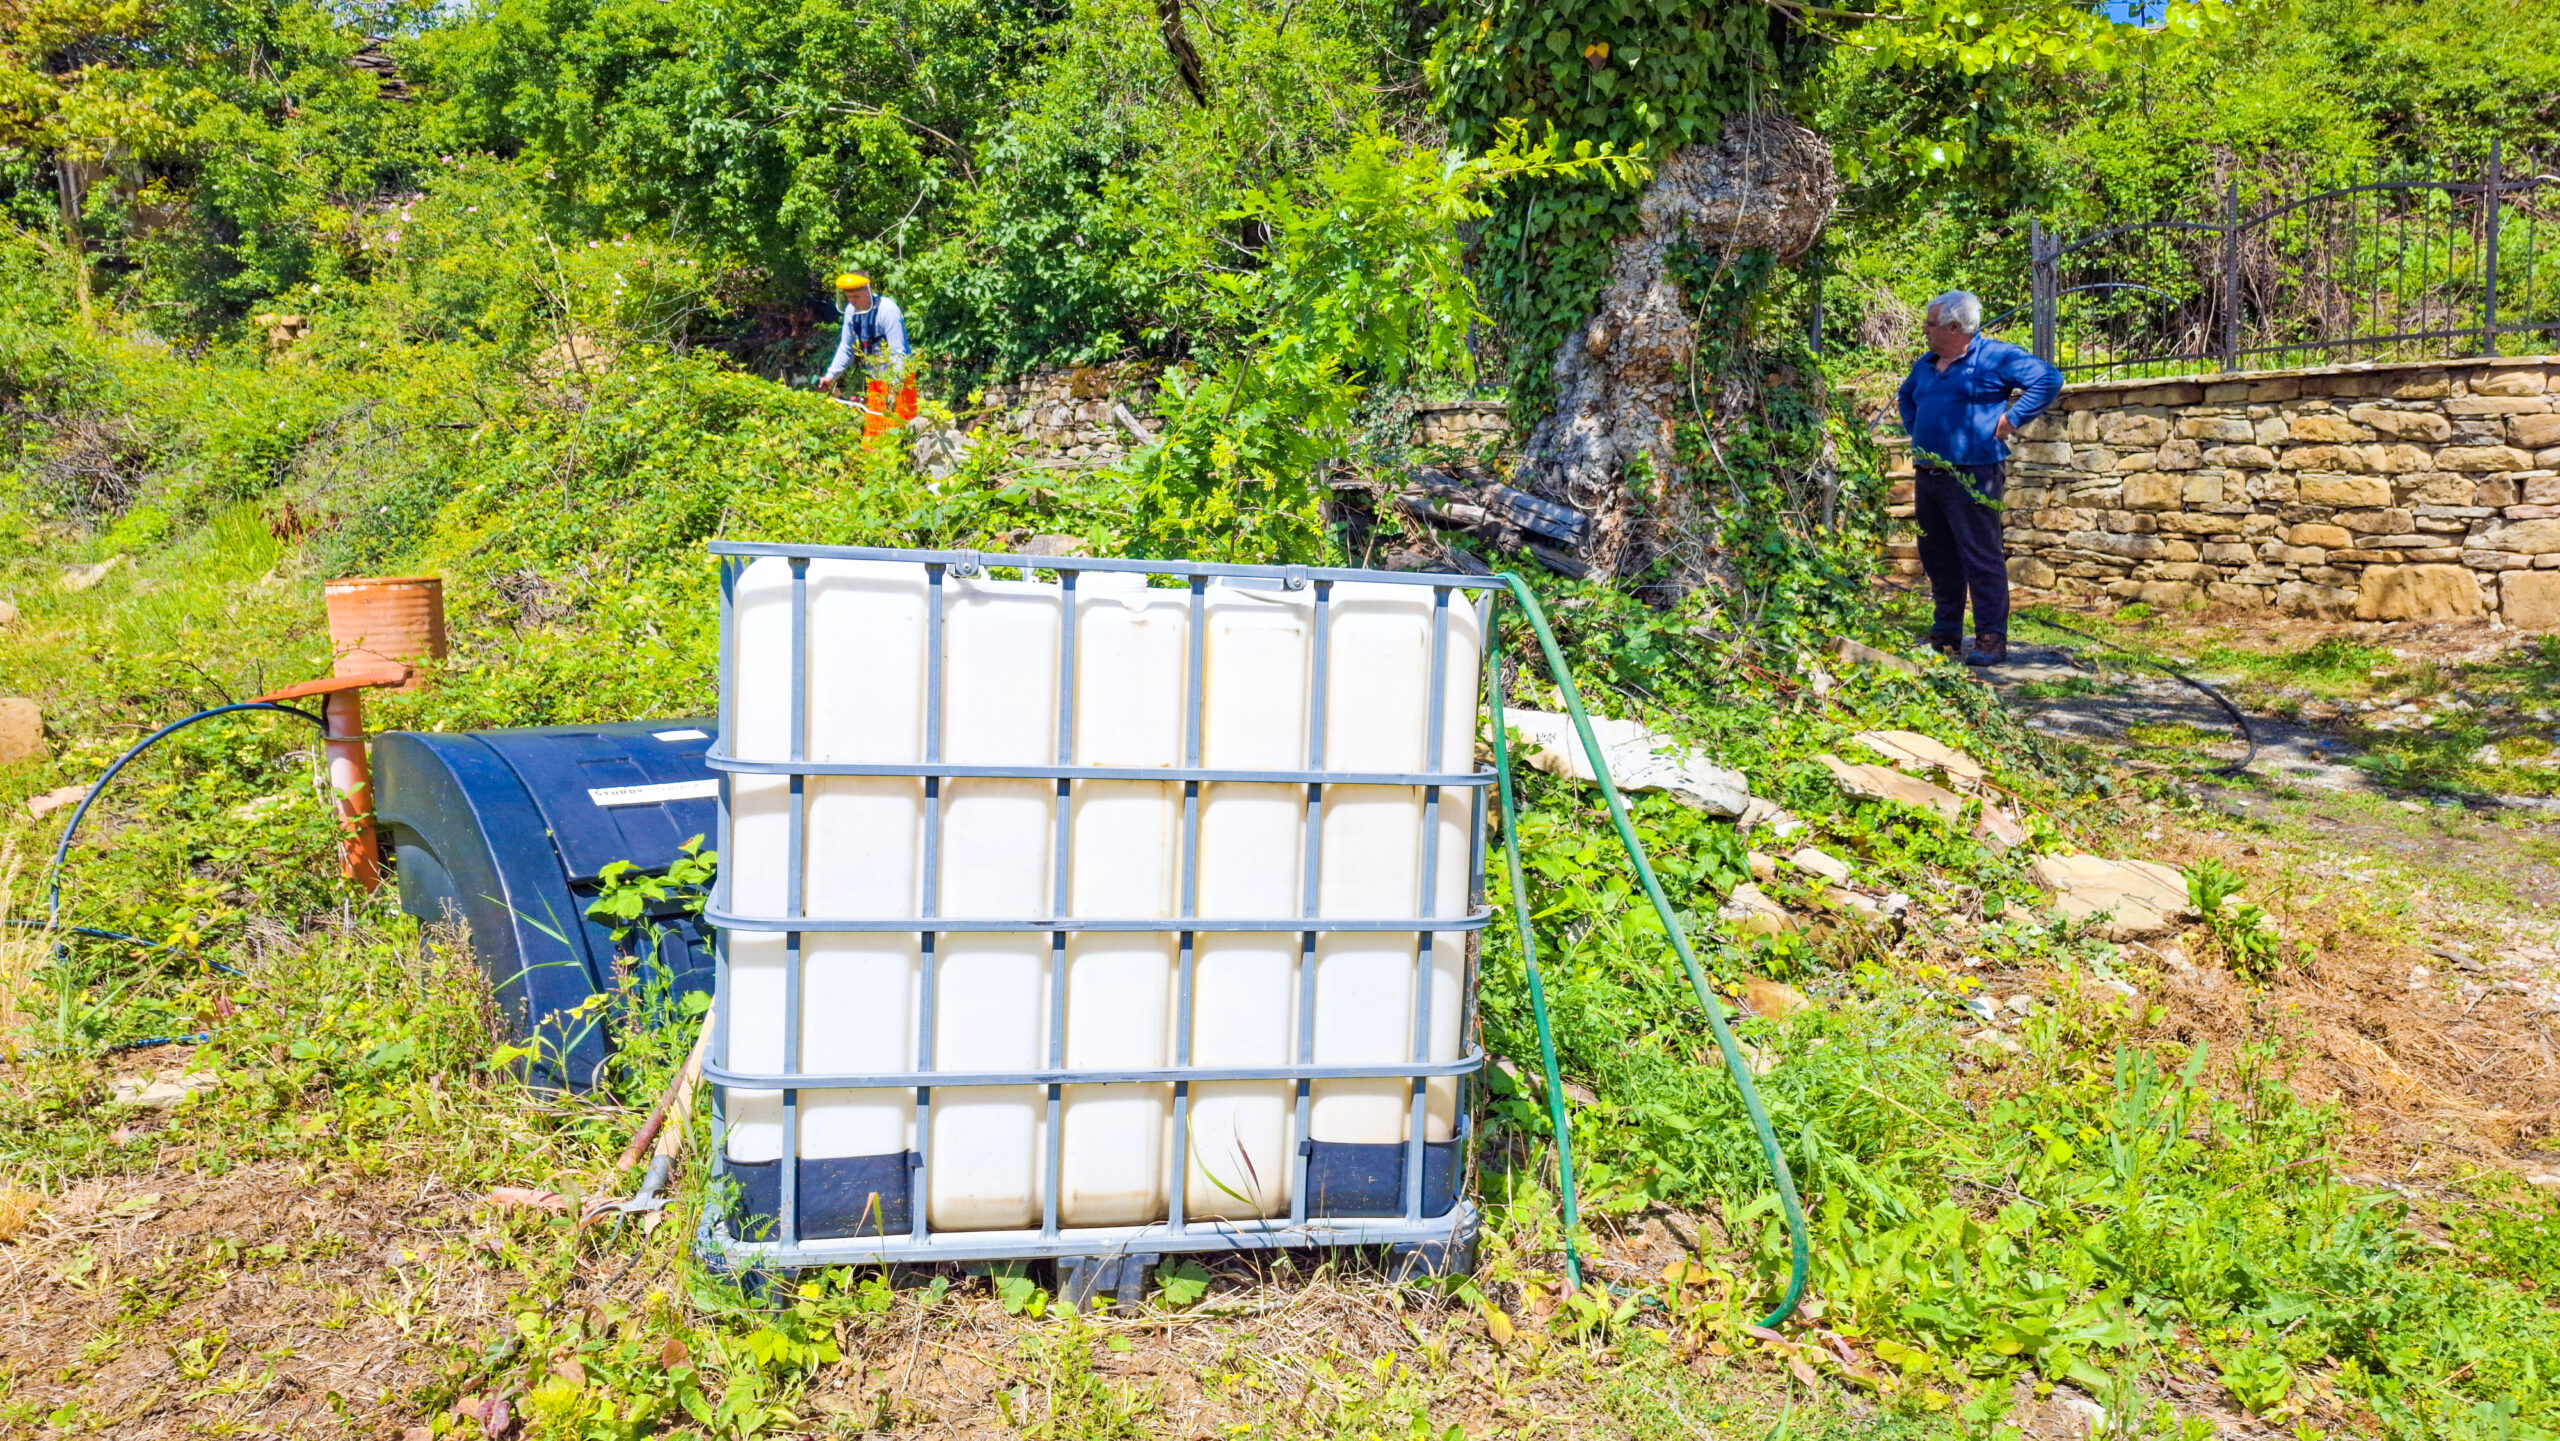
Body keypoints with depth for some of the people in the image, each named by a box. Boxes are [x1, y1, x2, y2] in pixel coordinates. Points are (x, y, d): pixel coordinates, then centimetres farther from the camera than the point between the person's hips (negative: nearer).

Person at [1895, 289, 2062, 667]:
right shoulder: (1926, 365, 17)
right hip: (1928, 477, 8)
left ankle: (1991, 640, -7)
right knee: (1938, 560, 12)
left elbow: (2049, 379, -11)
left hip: (1972, 477, -8)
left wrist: (2011, 419, -13)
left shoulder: (1994, 356, -6)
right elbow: (1906, 395, 38)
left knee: (1982, 558, -9)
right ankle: (1945, 637, 21)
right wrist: (1913, 430, 22)